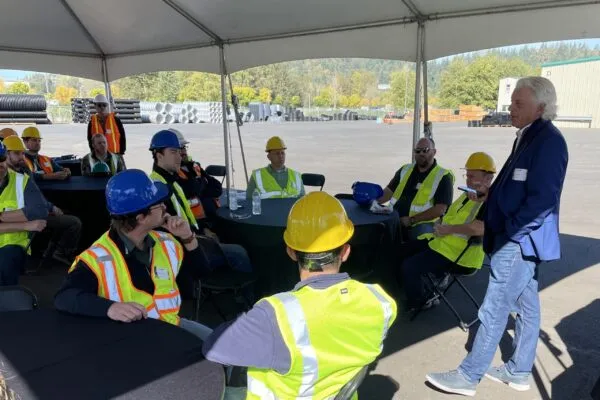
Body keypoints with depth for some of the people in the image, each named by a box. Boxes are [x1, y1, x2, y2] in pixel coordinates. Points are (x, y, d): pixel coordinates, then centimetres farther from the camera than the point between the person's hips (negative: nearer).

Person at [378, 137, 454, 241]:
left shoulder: (443, 176, 0)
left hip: (422, 223, -4)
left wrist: (412, 220, -16)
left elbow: (440, 209, -9)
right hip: (395, 219, 5)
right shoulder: (405, 170, 19)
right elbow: (389, 191, 17)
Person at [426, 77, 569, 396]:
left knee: (494, 310, -3)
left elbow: (542, 199, -23)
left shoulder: (549, 141, -17)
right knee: (526, 307, 17)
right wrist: (491, 194, 5)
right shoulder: (529, 137, 12)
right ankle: (519, 372, 31)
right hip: (519, 239, 10)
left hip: (520, 240, -10)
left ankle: (468, 376, 8)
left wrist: (507, 230, -19)